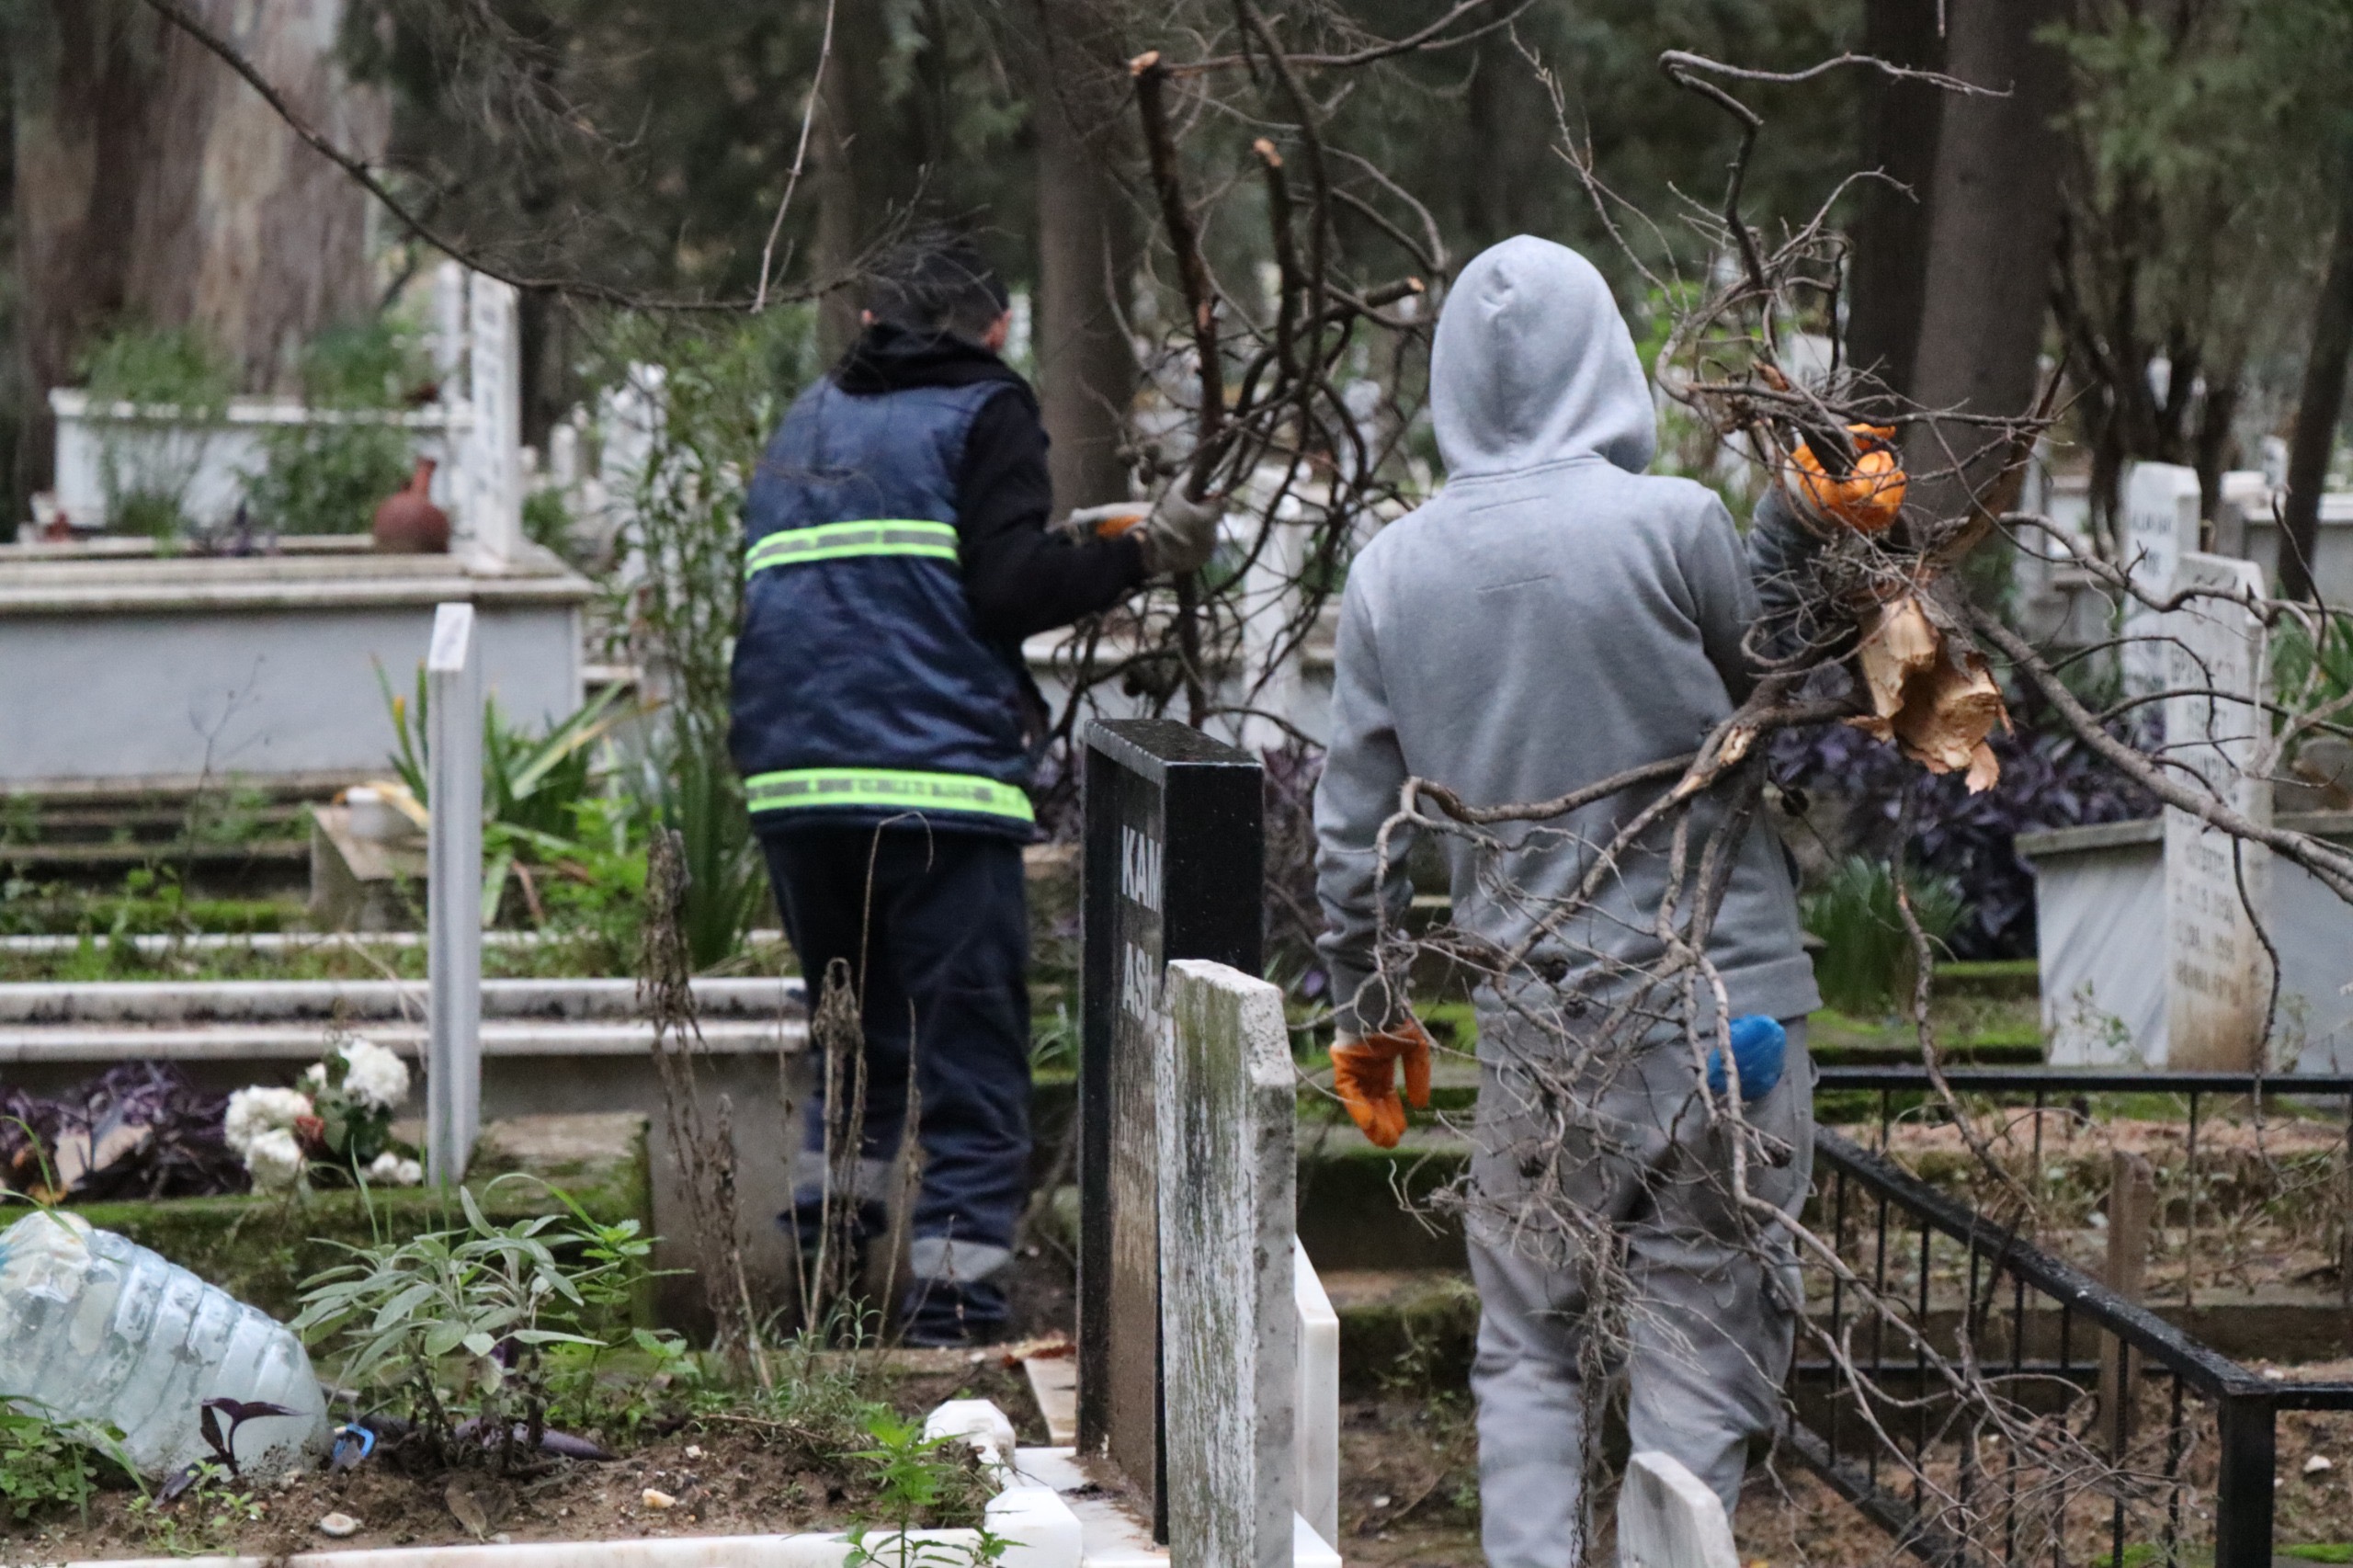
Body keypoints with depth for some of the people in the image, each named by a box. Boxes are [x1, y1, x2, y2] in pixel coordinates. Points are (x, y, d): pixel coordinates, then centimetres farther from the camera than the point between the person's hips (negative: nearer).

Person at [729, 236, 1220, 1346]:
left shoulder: (805, 424, 24)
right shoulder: (982, 411, 4)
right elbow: (1013, 589, -9)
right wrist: (1139, 556, 1)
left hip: (791, 786, 6)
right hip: (934, 782, -6)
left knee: (861, 1042, 23)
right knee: (972, 1072, -2)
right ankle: (951, 1320, -8)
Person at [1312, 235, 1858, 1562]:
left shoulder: (1394, 571, 4)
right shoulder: (1672, 525, -11)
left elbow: (1355, 828, 9)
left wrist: (1368, 1011, 20)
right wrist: (1799, 532, 4)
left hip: (1535, 1028, 3)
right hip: (1721, 1003, -3)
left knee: (1528, 1351, 14)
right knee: (1698, 1354, 4)